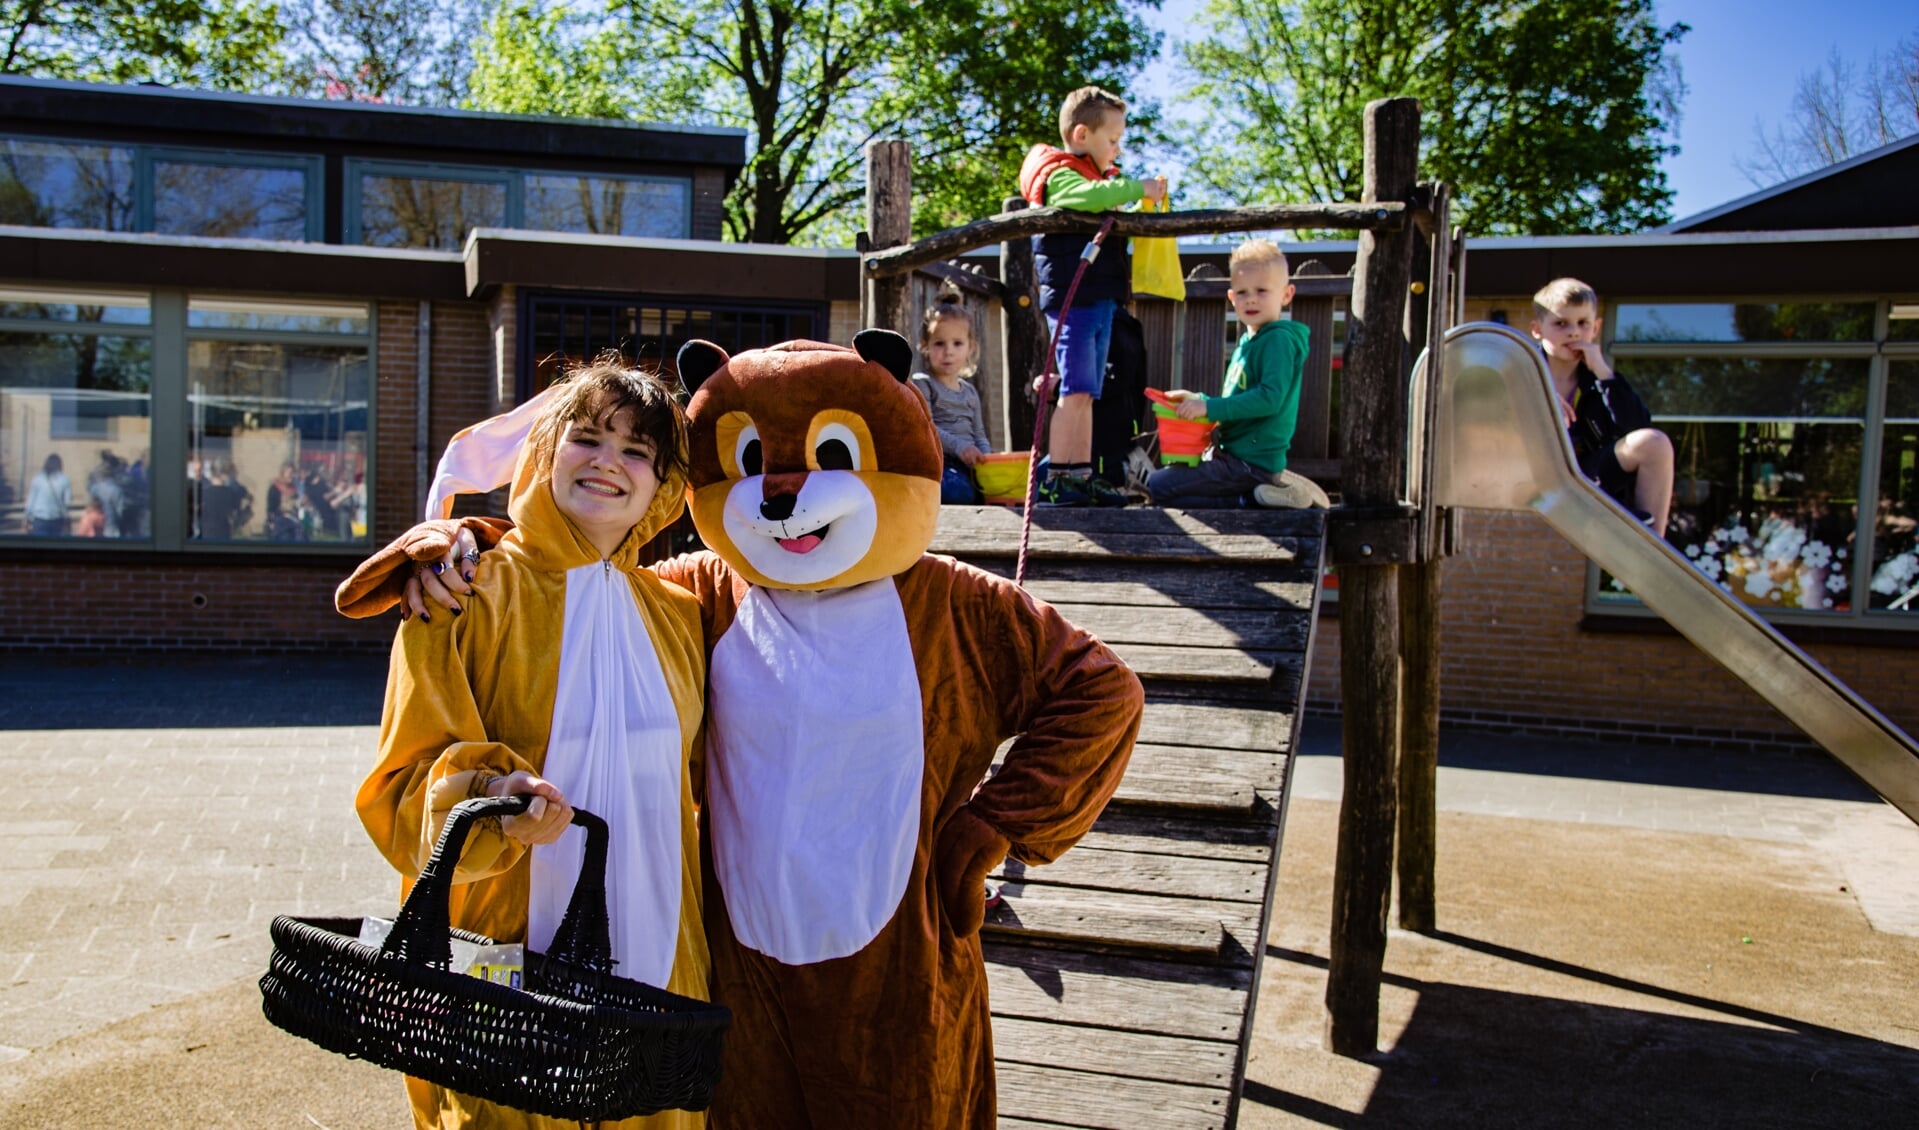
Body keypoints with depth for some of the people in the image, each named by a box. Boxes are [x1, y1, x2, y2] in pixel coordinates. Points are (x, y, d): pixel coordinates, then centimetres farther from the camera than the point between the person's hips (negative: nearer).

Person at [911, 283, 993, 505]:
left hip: (968, 465, 6)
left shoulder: (970, 391, 23)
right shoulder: (922, 384, 2)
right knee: (961, 493, -34)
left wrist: (986, 456, -2)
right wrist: (958, 446, -24)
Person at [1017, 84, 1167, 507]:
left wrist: (1148, 194, 14)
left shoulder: (1098, 177, 24)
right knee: (1075, 392, -13)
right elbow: (1090, 196, -30)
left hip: (1101, 301, 10)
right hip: (1073, 300, -10)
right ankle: (1056, 481, -11)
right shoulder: (1059, 176, -8)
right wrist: (1138, 187, -23)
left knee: (1086, 394, 9)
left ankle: (1083, 476, 13)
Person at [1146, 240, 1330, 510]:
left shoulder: (1279, 339, -13)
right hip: (1235, 455, 10)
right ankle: (1264, 491, 9)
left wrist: (1209, 406, -24)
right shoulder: (1248, 342, 16)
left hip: (1251, 462, -10)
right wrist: (1198, 399, 10)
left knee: (1158, 486, -12)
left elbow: (1271, 398, -24)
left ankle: (1249, 500, -10)